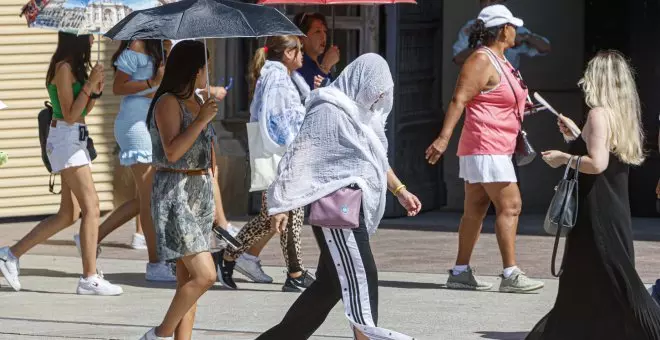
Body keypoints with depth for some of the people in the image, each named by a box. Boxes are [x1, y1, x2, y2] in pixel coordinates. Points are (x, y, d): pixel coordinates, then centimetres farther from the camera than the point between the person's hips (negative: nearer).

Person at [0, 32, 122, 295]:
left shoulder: (75, 67, 15)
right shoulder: (63, 68, -13)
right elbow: (70, 115, -16)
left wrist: (95, 89, 4)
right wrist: (90, 84, -18)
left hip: (76, 141, 10)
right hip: (65, 138, -10)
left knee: (69, 215, 10)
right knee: (91, 208, -12)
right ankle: (89, 279, -14)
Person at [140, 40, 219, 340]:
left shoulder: (197, 102, 14)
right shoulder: (168, 103, -12)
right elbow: (172, 152, -23)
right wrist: (202, 120, -23)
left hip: (200, 192, 9)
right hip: (175, 193, -9)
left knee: (188, 277, 6)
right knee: (204, 275, -15)